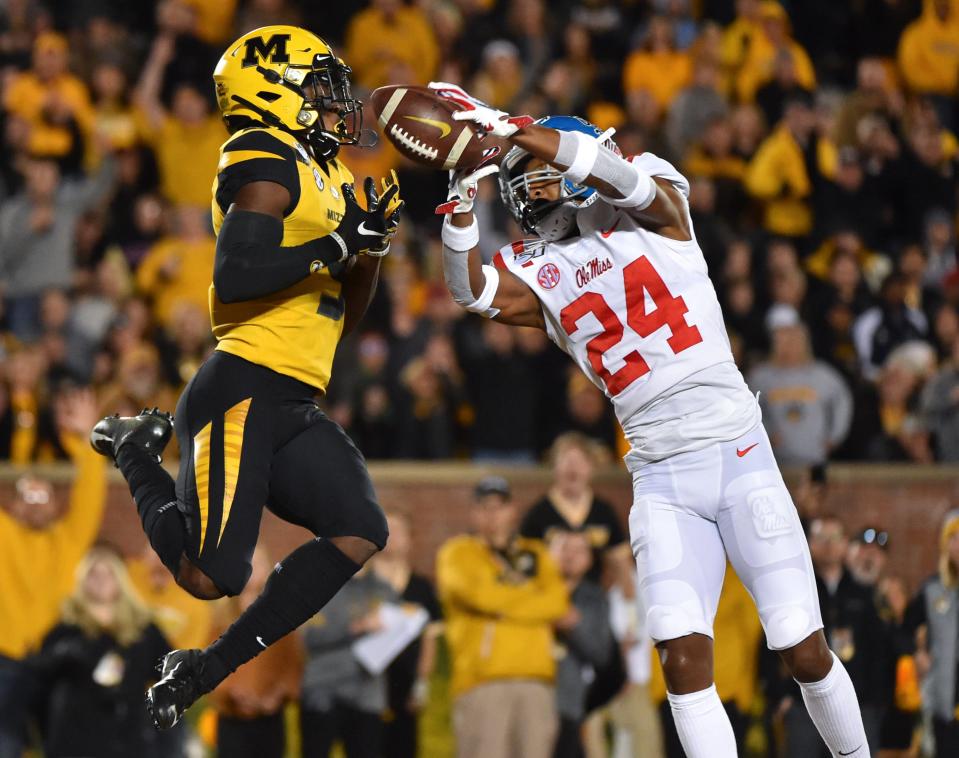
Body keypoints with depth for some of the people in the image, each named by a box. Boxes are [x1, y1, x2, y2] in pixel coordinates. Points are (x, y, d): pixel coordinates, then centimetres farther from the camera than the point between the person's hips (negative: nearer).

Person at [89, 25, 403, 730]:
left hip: (295, 411, 9)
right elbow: (235, 280, -22)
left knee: (359, 533, -7)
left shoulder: (325, 179, 22)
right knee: (211, 575, -15)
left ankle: (204, 671, -2)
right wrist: (341, 242, -19)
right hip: (243, 394, -9)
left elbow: (337, 320, 24)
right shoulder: (269, 166, -7)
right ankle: (136, 452, 13)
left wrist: (371, 248, 9)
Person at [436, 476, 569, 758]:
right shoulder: (458, 554, 11)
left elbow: (558, 601, 5)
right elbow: (477, 592, -9)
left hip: (536, 681, 4)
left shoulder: (536, 555, 22)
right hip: (482, 681, -4)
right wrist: (535, 603, 0)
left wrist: (504, 605, -5)